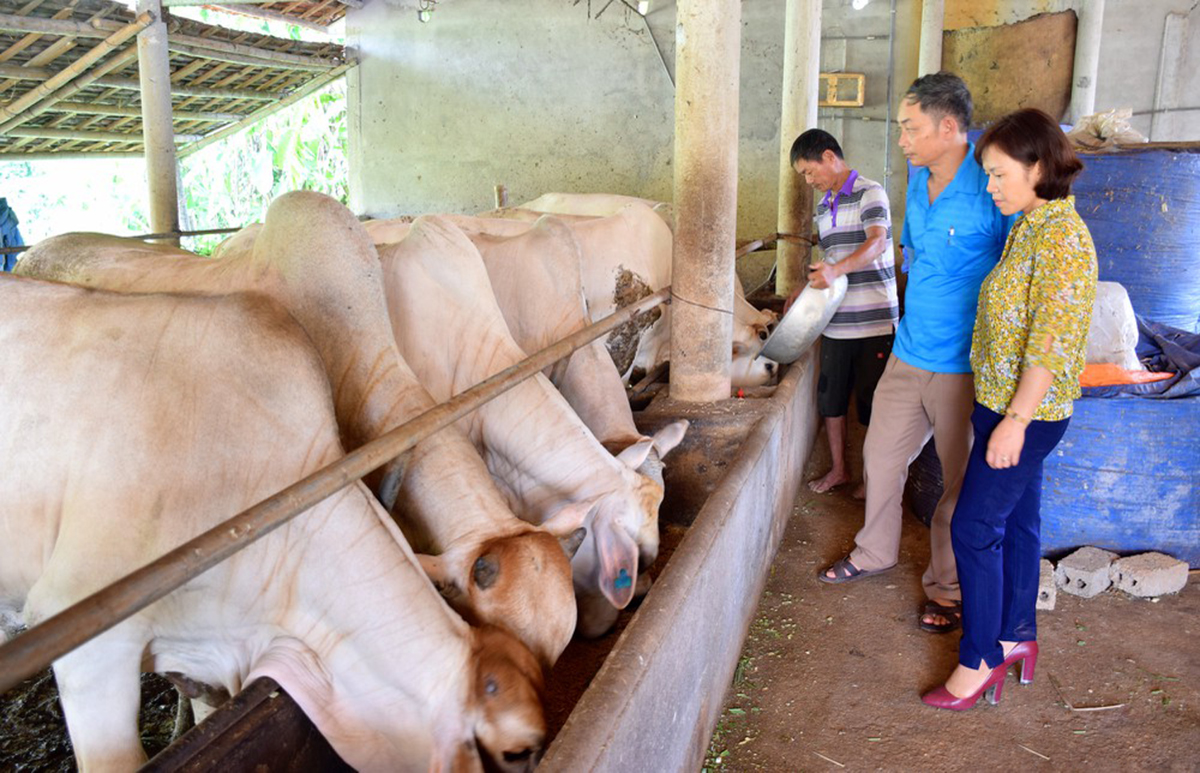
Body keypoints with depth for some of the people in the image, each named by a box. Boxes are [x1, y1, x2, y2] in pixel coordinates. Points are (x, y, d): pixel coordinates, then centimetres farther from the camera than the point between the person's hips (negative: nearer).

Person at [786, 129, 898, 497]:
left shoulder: (869, 192, -8)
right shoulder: (823, 208, 16)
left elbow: (877, 242, -25)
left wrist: (837, 269, -41)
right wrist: (807, 290, 13)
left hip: (873, 321, -7)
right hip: (835, 321, 7)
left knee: (871, 402, 2)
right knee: (830, 398, 11)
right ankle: (838, 468, 26)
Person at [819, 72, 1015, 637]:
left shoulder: (992, 192, -18)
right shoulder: (918, 181, 6)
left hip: (964, 368, -7)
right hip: (908, 355, 7)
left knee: (960, 483, 8)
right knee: (881, 456, 17)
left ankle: (946, 588, 26)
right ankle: (875, 552, 39)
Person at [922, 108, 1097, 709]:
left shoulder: (1061, 236, -19)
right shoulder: (1031, 228, 11)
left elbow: (1053, 343, -23)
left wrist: (1015, 420, -22)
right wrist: (1006, 415, 17)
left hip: (1027, 412, -9)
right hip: (1008, 407, 9)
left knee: (974, 528, -3)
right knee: (1016, 523, 18)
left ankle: (980, 658, 11)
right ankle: (1017, 635, 32)